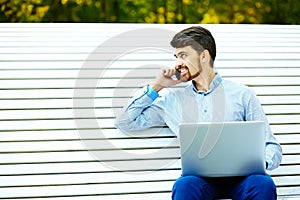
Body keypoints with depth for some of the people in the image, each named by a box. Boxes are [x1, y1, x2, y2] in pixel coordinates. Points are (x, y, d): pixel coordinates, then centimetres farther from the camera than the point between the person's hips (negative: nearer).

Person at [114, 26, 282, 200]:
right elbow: (124, 122, 22)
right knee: (185, 185, -37)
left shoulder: (242, 94, 15)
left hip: (238, 176, -1)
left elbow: (272, 146, 12)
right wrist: (157, 86, 17)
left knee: (264, 184, -36)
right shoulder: (173, 100, 22)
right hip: (199, 176, 1)